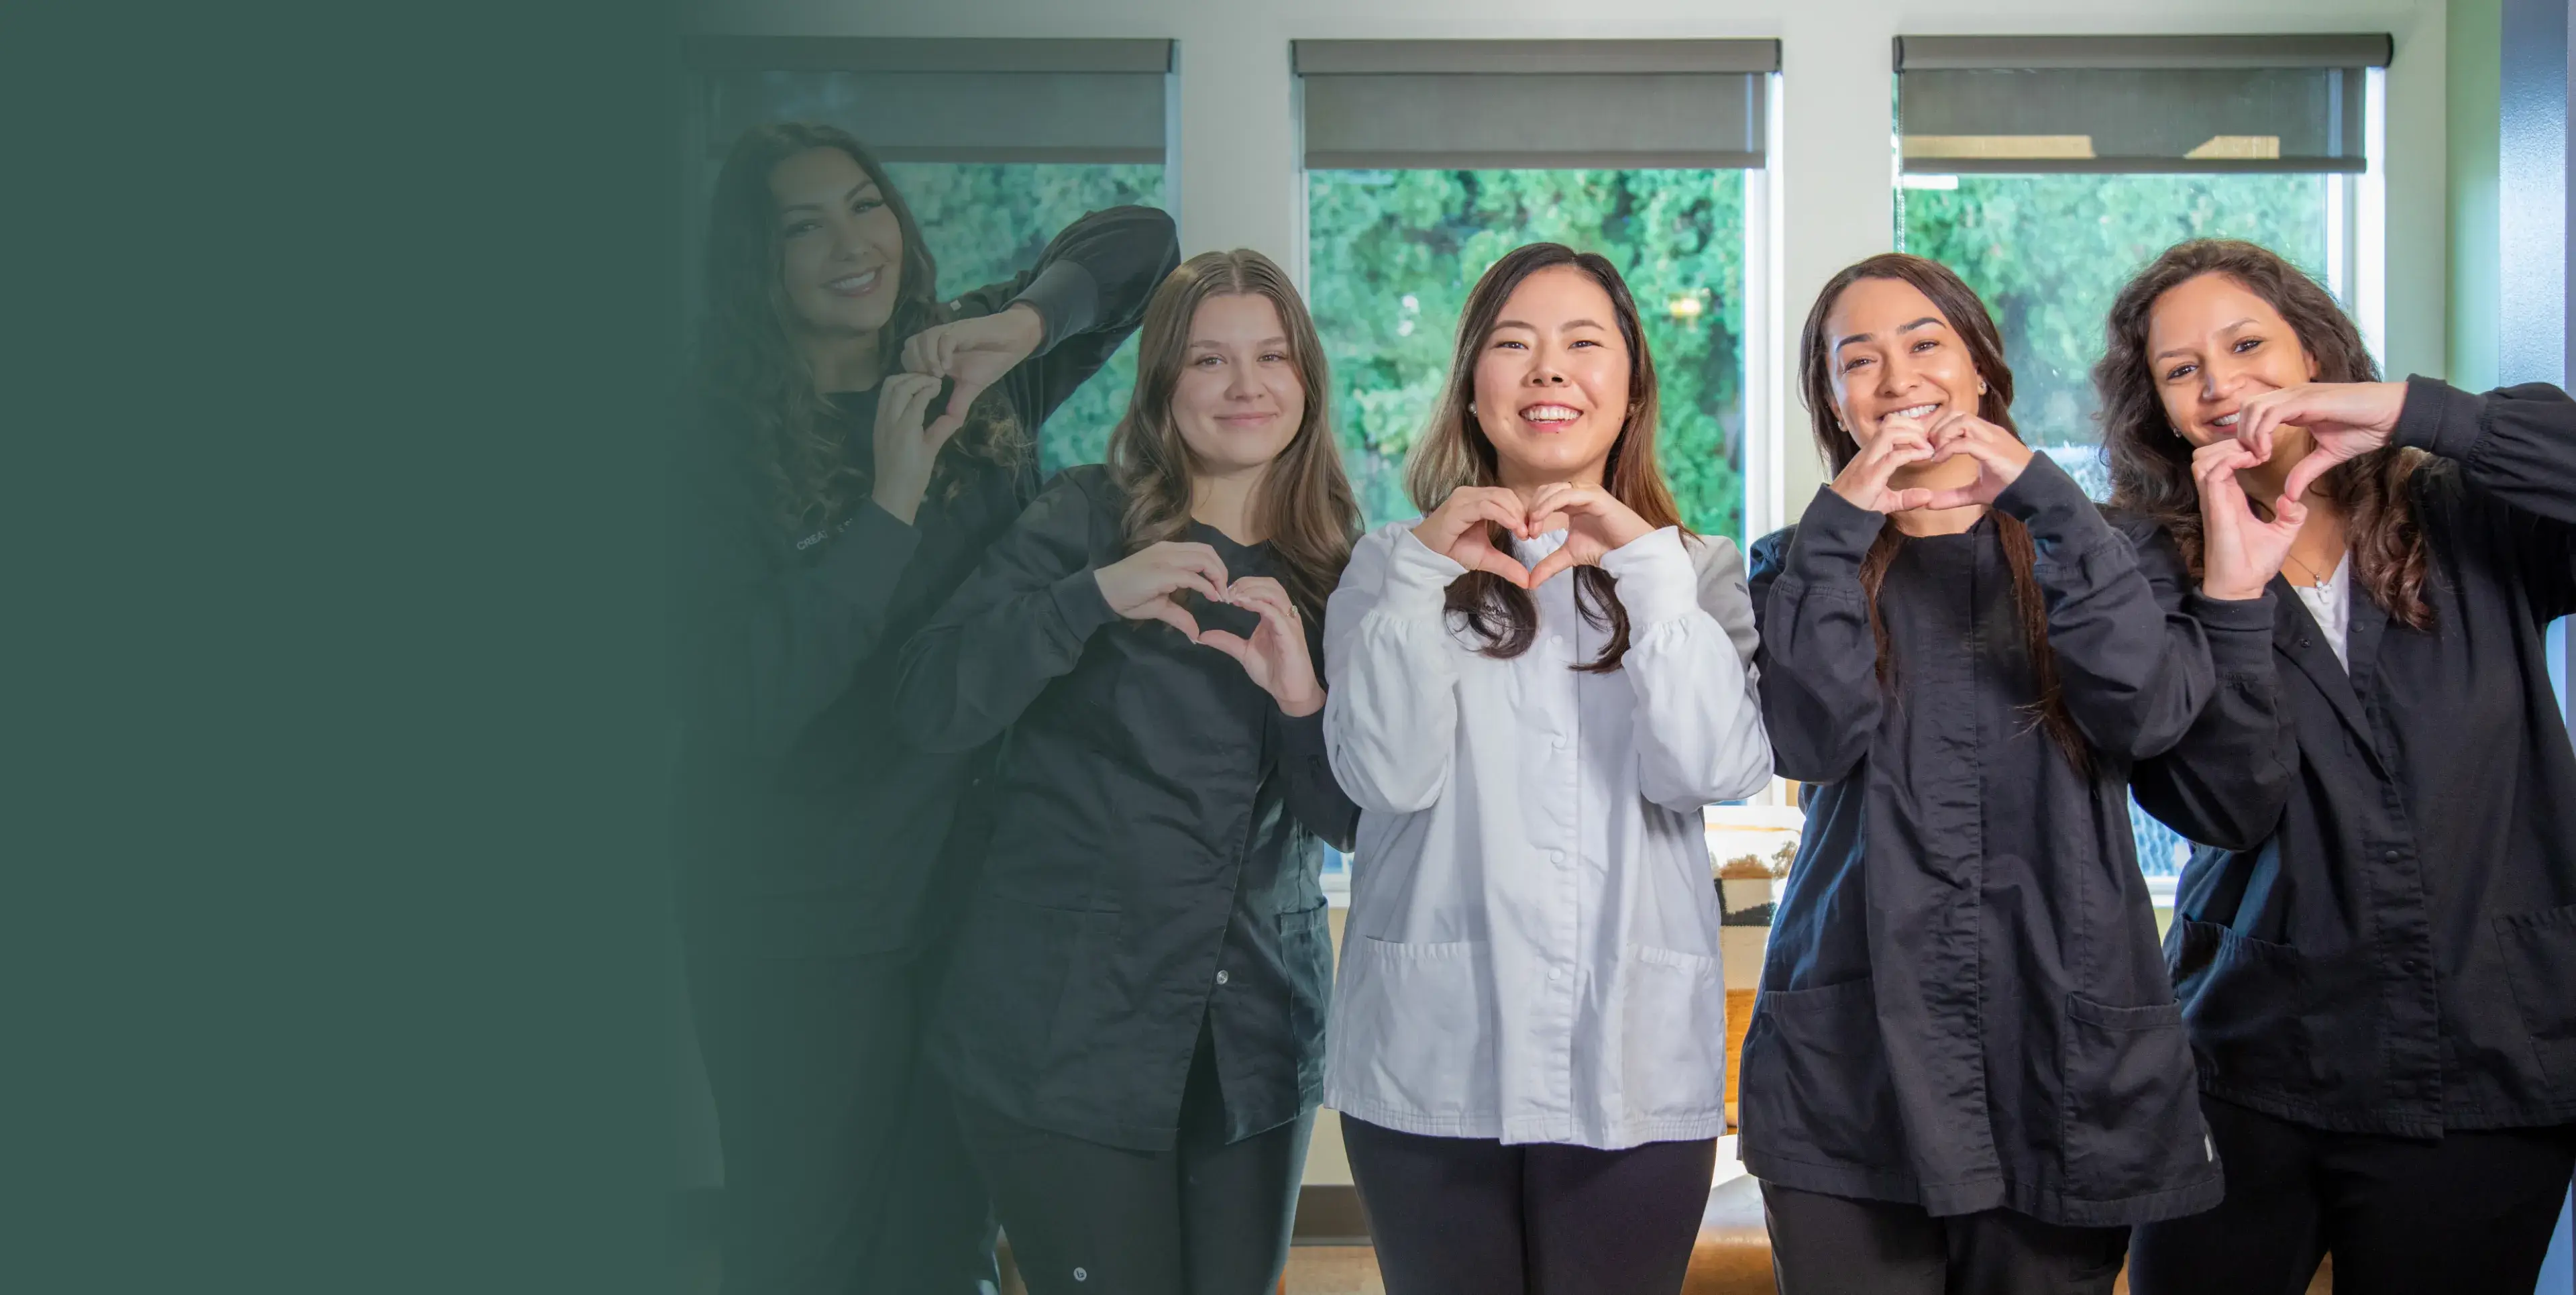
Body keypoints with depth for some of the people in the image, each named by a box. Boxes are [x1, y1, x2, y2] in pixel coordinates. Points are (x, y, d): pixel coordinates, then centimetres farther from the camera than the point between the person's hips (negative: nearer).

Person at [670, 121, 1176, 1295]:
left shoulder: (975, 382, 3)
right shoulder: (722, 449, -9)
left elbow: (1140, 240, 4)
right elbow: (748, 701, -18)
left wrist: (1025, 322, -15)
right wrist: (890, 506, -24)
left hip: (977, 895, 4)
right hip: (803, 934, -3)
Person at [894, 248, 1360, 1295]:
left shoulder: (1335, 567, 6)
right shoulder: (1082, 523, -4)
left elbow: (1353, 823, 3)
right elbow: (934, 710, -16)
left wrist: (1301, 698, -16)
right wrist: (1097, 595, -28)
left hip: (1256, 1046, 4)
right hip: (1066, 1041, -4)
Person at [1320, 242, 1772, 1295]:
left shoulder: (1697, 572, 8)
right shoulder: (1392, 565, 7)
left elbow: (1714, 772, -9)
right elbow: (1388, 777, -8)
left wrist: (1646, 567, -15)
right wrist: (1423, 574, -15)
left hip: (1634, 1069, 1)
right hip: (1430, 1062, 0)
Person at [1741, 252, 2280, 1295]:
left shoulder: (2085, 552, 10)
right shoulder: (1803, 568, 9)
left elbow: (2151, 712, -10)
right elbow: (1817, 740, -10)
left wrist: (2045, 498, -16)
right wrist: (1844, 520, -13)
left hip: (2066, 1054, 1)